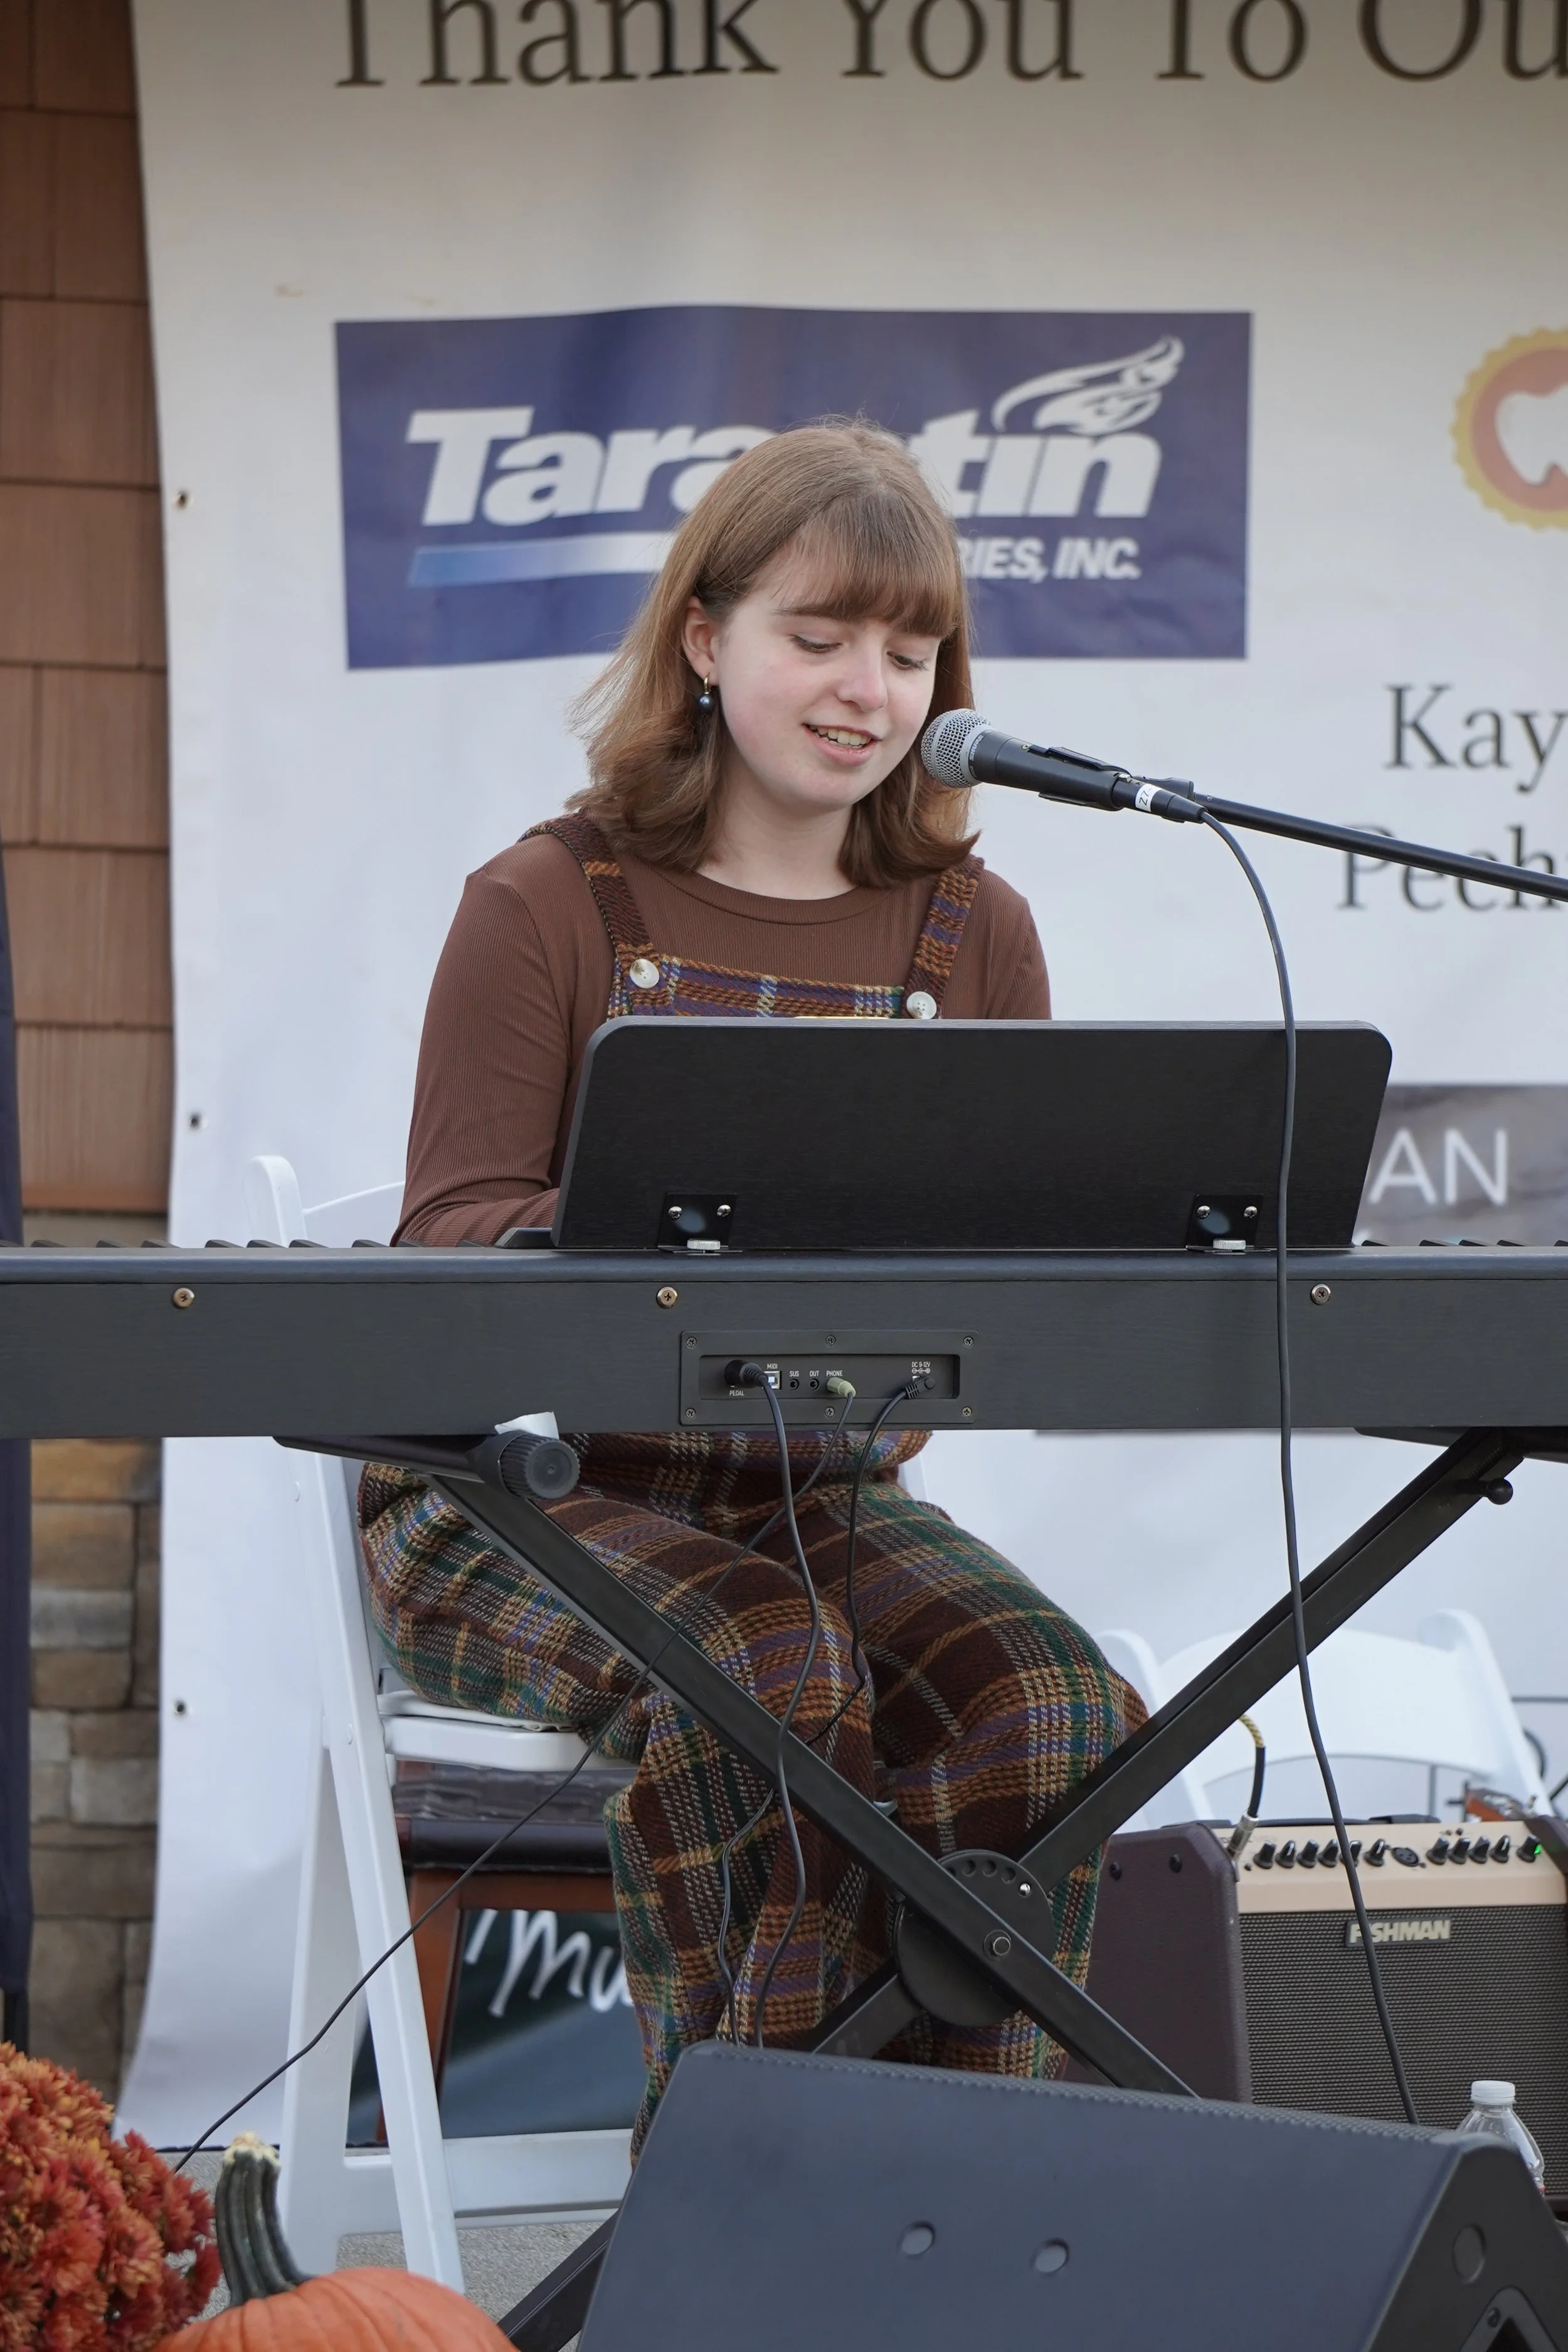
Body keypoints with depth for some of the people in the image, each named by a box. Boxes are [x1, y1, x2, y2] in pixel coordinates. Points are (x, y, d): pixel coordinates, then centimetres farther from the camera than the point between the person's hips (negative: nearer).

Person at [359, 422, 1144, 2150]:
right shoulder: (551, 904, -1)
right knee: (767, 1673, -34)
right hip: (532, 1483, -3)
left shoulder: (971, 931, 10)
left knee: (1055, 1709, -25)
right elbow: (447, 1241, -8)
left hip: (818, 1495, 4)